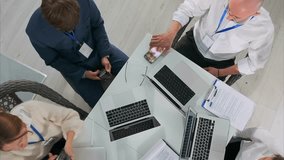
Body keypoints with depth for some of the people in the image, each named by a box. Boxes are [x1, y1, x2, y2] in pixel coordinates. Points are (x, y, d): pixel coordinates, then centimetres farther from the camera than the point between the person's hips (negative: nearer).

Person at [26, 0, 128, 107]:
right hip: (74, 68, -2)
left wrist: (104, 55, -15)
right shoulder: (35, 32, -31)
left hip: (98, 49, 3)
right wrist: (82, 73, -18)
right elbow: (54, 60, -14)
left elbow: (97, 25, -10)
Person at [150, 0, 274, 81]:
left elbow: (255, 62, -11)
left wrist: (219, 73, -11)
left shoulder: (264, 28, -26)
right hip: (195, 42, 1)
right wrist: (170, 34, -37)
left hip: (219, 63, 0)